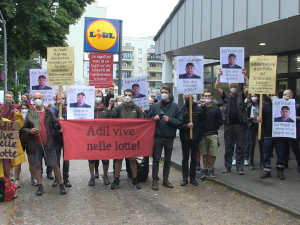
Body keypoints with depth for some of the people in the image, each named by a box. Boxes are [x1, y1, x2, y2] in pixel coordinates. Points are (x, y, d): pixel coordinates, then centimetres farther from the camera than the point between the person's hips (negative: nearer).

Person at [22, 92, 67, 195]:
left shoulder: (49, 113, 6)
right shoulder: (30, 114, 6)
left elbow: (55, 126, 1)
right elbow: (24, 128, 8)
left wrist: (59, 122, -20)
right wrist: (29, 131, -12)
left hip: (49, 144, -1)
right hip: (36, 144, 1)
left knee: (54, 165, 0)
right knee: (37, 166, 8)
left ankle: (61, 185, 11)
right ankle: (40, 186, 20)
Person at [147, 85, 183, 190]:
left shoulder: (175, 106, -1)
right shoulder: (155, 106, 3)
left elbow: (180, 122, -4)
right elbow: (148, 118, 10)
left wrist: (169, 120, -16)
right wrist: (154, 118, -10)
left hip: (169, 137, 1)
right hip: (157, 137, 0)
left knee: (168, 159, 13)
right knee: (156, 159, 3)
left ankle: (165, 179, 26)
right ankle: (155, 179, 14)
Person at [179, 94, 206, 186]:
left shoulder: (198, 108, 2)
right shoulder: (182, 109, 0)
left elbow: (203, 118, -11)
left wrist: (203, 107, -18)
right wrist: (186, 126, -17)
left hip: (195, 137, 1)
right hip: (185, 138, -1)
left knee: (194, 159, 10)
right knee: (185, 158, 7)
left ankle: (193, 178, 21)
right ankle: (185, 178, 15)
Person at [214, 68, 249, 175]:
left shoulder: (241, 96, 8)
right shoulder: (225, 96, 9)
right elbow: (216, 87, -1)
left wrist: (245, 75, -7)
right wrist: (219, 76, -6)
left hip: (239, 124, 0)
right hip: (228, 125, 1)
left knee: (240, 147, 3)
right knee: (228, 147, 7)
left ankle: (240, 168, 9)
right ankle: (227, 167, 16)